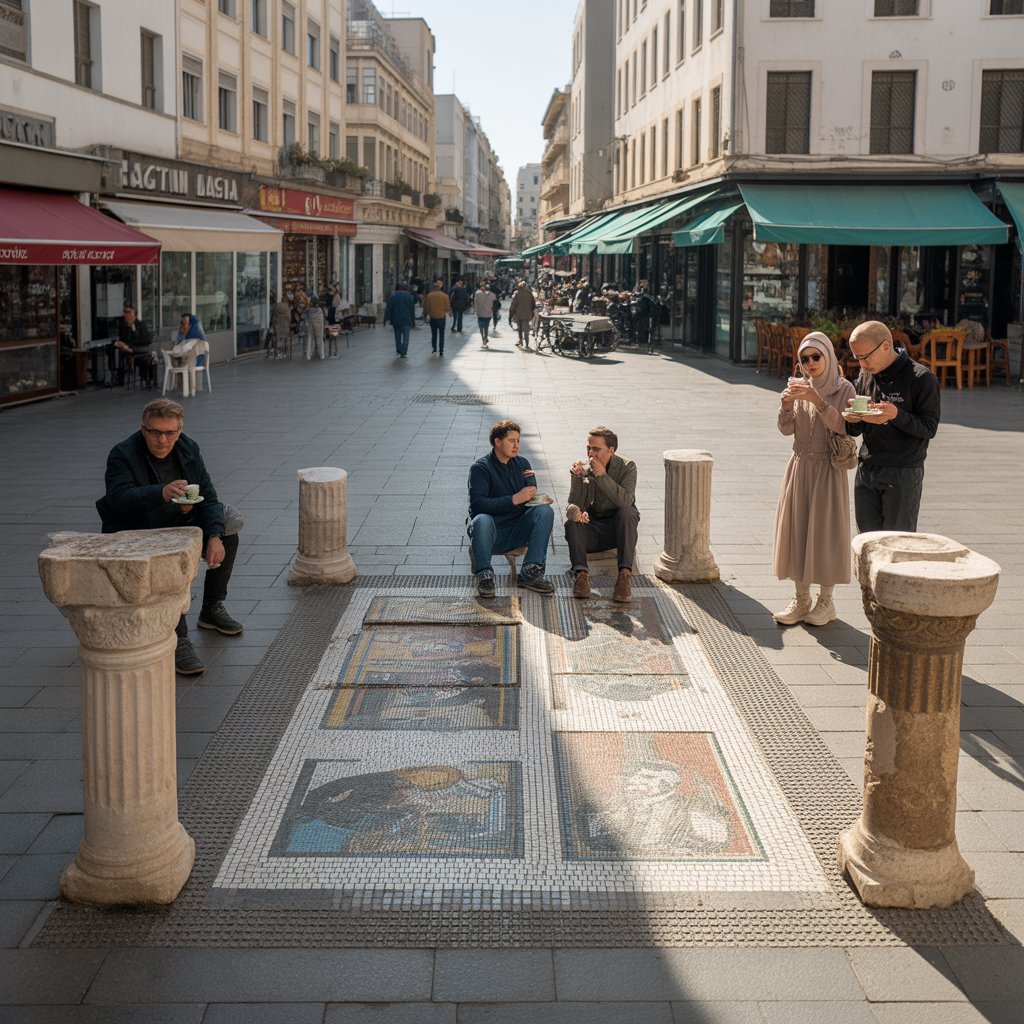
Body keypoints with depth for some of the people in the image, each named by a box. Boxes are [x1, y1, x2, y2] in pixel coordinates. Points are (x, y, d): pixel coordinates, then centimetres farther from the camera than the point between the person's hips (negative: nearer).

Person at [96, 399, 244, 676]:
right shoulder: (122, 455, -18)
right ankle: (178, 641, -33)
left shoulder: (189, 450, 0)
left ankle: (212, 610, 12)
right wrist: (162, 494, -53)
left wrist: (214, 536, -19)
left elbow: (207, 497, -1)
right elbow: (120, 498, -35)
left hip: (179, 526, 7)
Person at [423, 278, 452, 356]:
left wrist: (427, 313, 15)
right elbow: (447, 307, -3)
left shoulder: (429, 295, -5)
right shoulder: (444, 295, -8)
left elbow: (426, 307, 0)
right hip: (442, 317, -1)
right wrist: (446, 312, 17)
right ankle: (441, 351, 2)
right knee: (441, 334, 6)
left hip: (432, 318, 1)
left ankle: (434, 348, 14)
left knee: (434, 334, 15)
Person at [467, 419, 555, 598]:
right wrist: (514, 499, -27)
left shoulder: (522, 463, 12)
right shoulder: (480, 467, -6)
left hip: (517, 533, 5)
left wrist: (540, 499, -15)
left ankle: (530, 572, -25)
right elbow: (477, 504, -20)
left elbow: (530, 499, 11)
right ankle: (484, 575, -24)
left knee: (545, 510, -20)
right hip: (491, 532, -5)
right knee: (482, 519, -37)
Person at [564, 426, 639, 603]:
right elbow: (574, 505, -8)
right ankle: (581, 573, -44)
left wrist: (602, 476, -27)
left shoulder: (627, 467, -5)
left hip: (619, 529, -1)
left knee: (626, 511, -34)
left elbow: (625, 500, -23)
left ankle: (625, 574, -43)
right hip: (593, 531, 2)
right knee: (571, 523, -29)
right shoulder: (582, 470, 1)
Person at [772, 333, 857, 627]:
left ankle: (826, 600, 11)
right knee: (796, 531, 5)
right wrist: (786, 405, -20)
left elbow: (842, 427, -18)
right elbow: (786, 430, -1)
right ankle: (801, 600, 14)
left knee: (825, 532, -1)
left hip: (828, 470, -4)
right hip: (800, 467, 4)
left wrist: (817, 400, -28)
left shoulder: (843, 388, -4)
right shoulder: (798, 386, 5)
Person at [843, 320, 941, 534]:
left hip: (904, 474, -6)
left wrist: (897, 415, -25)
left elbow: (929, 428, -10)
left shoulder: (920, 378, -9)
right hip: (866, 470, 6)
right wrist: (853, 420, -8)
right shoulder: (866, 376, 10)